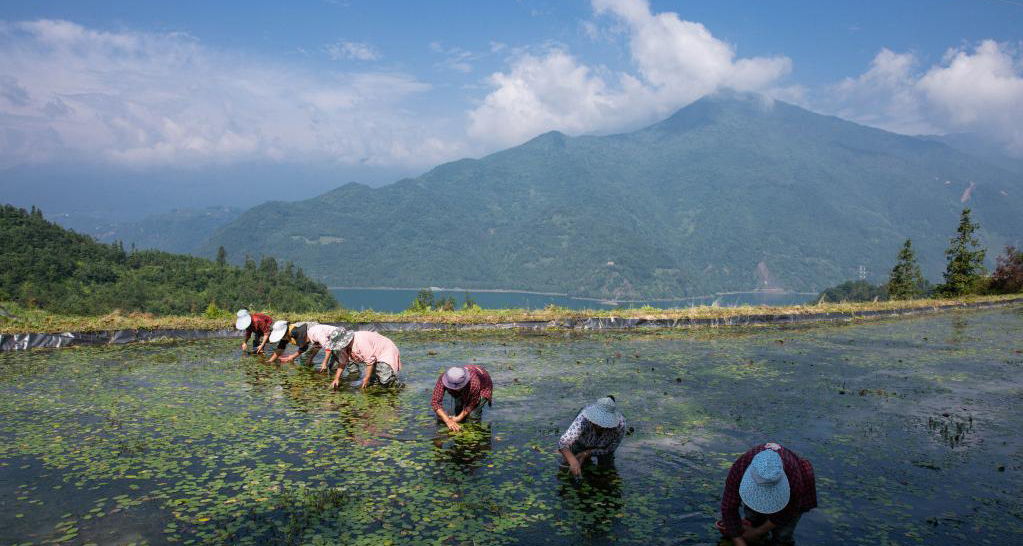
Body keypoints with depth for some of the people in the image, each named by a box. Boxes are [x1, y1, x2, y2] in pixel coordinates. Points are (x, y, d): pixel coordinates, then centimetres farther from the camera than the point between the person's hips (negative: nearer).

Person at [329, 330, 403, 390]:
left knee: (385, 380, -22)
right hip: (377, 358, 9)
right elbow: (342, 363, 8)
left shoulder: (360, 342, -31)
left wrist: (367, 378, -18)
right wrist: (336, 378, 2)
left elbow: (370, 360, -26)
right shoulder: (345, 346, -3)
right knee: (372, 381, -4)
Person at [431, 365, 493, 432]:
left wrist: (458, 418, -26)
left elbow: (472, 404, -27)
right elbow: (435, 402, -37)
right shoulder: (442, 380, -37)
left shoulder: (474, 382, -45)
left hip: (483, 387, -4)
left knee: (472, 415, -20)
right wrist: (448, 421, -45)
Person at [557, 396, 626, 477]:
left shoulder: (620, 424, -39)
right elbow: (563, 443, -52)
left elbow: (609, 449, -22)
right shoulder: (583, 419, -45)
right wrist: (573, 462, -68)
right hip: (581, 443, -1)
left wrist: (586, 453, -33)